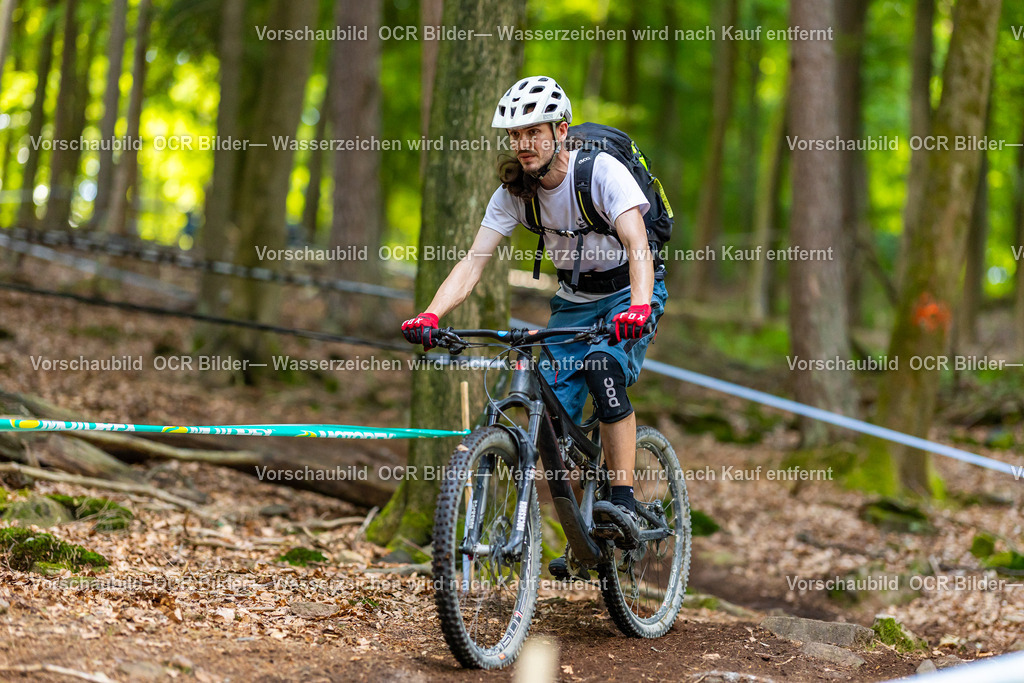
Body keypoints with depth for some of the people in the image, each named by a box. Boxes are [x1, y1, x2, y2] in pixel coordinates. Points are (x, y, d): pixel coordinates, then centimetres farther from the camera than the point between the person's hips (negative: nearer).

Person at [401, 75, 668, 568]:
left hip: (628, 291, -5)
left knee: (604, 367, -33)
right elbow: (474, 261, -17)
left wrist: (638, 308, -56)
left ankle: (623, 501, -30)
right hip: (573, 299, 5)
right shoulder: (515, 190, -11)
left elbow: (638, 247, -37)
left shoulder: (602, 171, -25)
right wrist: (432, 315, -34)